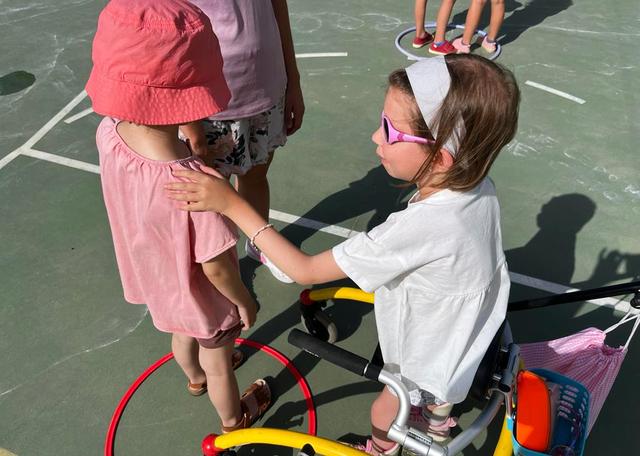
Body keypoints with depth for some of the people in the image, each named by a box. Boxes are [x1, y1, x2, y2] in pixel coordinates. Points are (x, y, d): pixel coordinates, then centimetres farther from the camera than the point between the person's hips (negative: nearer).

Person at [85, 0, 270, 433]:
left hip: (156, 281, 6)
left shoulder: (109, 135, -24)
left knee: (183, 335, 37)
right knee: (218, 362, 25)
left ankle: (194, 377, 70)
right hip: (201, 298, -6)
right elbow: (216, 267, -29)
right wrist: (245, 300, -11)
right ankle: (234, 417, 57)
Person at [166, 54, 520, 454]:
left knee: (389, 408, 26)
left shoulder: (420, 227, -44)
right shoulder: (479, 185, -21)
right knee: (439, 394, 37)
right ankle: (438, 419, 68)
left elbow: (305, 270, -36)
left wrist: (232, 204, -34)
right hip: (467, 338, 6)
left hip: (426, 362, -6)